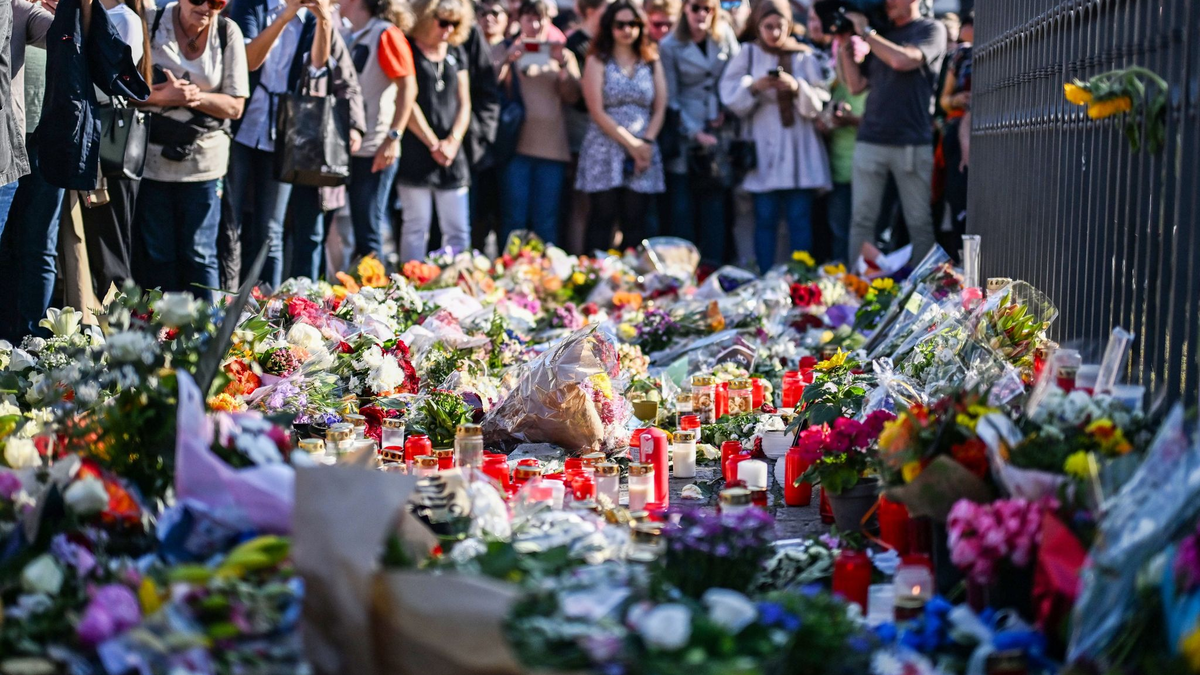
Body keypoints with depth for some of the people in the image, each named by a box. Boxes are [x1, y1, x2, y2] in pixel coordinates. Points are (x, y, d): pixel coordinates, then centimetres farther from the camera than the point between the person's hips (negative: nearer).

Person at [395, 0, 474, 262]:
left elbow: (464, 104, 12)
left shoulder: (456, 53, 14)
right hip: (416, 153, -5)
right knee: (416, 228, -3)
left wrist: (452, 141, -3)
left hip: (451, 155, 5)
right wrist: (433, 144, -8)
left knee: (458, 231, 2)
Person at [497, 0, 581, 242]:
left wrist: (563, 64, -13)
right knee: (515, 220, -1)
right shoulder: (509, 52, 9)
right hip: (517, 147, -1)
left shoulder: (562, 54, 12)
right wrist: (508, 61, -16)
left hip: (552, 148, 1)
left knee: (546, 222, 4)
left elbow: (572, 96, 1)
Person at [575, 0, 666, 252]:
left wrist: (646, 142, -7)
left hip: (643, 154, 3)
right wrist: (631, 144, -10)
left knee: (635, 222, 0)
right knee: (603, 219, -4)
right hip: (605, 152, -3)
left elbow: (660, 109, 9)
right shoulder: (598, 62, 3)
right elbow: (597, 111, -5)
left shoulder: (652, 63, 13)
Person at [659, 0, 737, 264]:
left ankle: (712, 266, 5)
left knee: (714, 202, 1)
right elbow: (671, 98, -3)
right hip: (685, 131, -2)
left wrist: (727, 111, -2)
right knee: (683, 205, -2)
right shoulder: (670, 46, -3)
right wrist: (696, 134, -10)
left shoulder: (725, 35, 5)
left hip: (717, 130, 2)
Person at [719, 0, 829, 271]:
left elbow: (819, 103, 1)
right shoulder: (748, 55, 6)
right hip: (764, 149, 0)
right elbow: (731, 99, 0)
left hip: (799, 149, 0)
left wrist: (797, 88, -15)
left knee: (800, 218, -2)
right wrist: (753, 87, -16)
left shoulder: (804, 57, 7)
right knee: (765, 218, 0)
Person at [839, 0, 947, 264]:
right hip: (871, 140, 5)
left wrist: (865, 31, -5)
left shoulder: (931, 30, 3)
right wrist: (845, 47, 7)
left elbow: (901, 60, -15)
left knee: (920, 223, -1)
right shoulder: (880, 35, 19)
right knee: (861, 219, 1)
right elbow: (856, 84, 18)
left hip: (912, 142, -5)